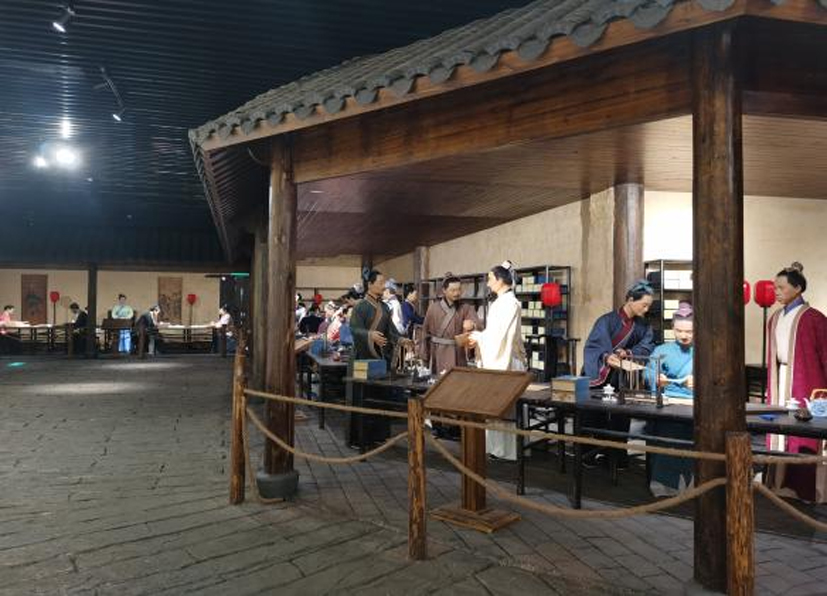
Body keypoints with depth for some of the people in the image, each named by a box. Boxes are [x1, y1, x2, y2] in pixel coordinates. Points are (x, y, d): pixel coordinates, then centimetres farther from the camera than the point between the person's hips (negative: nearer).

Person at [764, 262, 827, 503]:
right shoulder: (775, 319, 12)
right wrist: (770, 388, 13)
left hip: (804, 384, -6)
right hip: (780, 382, 7)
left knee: (804, 437, -1)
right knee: (780, 434, 8)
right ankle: (783, 485, 17)